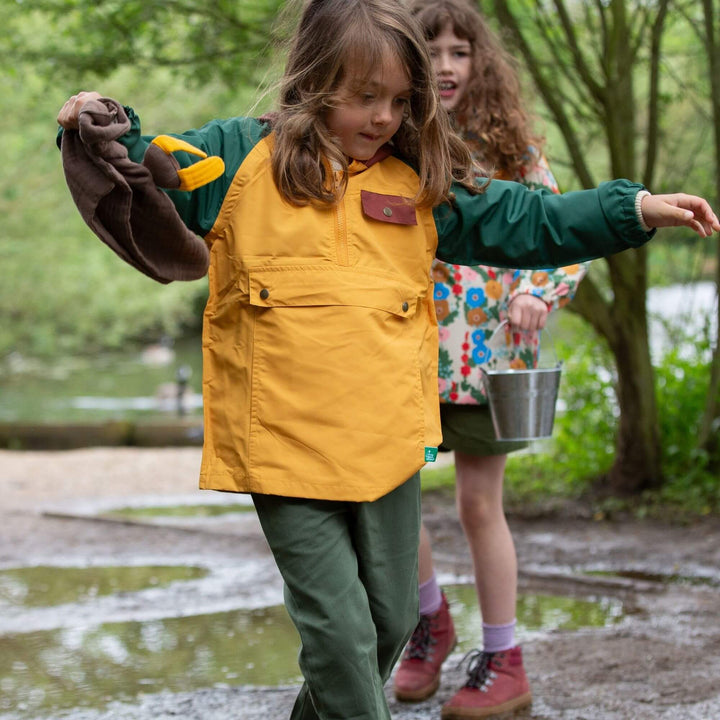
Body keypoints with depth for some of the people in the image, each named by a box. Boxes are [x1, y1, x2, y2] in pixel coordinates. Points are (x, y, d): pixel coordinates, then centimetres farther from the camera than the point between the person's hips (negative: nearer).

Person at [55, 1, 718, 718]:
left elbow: (527, 221, 10)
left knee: (391, 618, 15)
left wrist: (638, 208, 4)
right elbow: (148, 171, 7)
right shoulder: (240, 157, 0)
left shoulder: (419, 184, 8)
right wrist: (107, 129, -13)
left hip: (387, 441, 4)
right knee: (338, 628, -4)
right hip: (283, 443, -4)